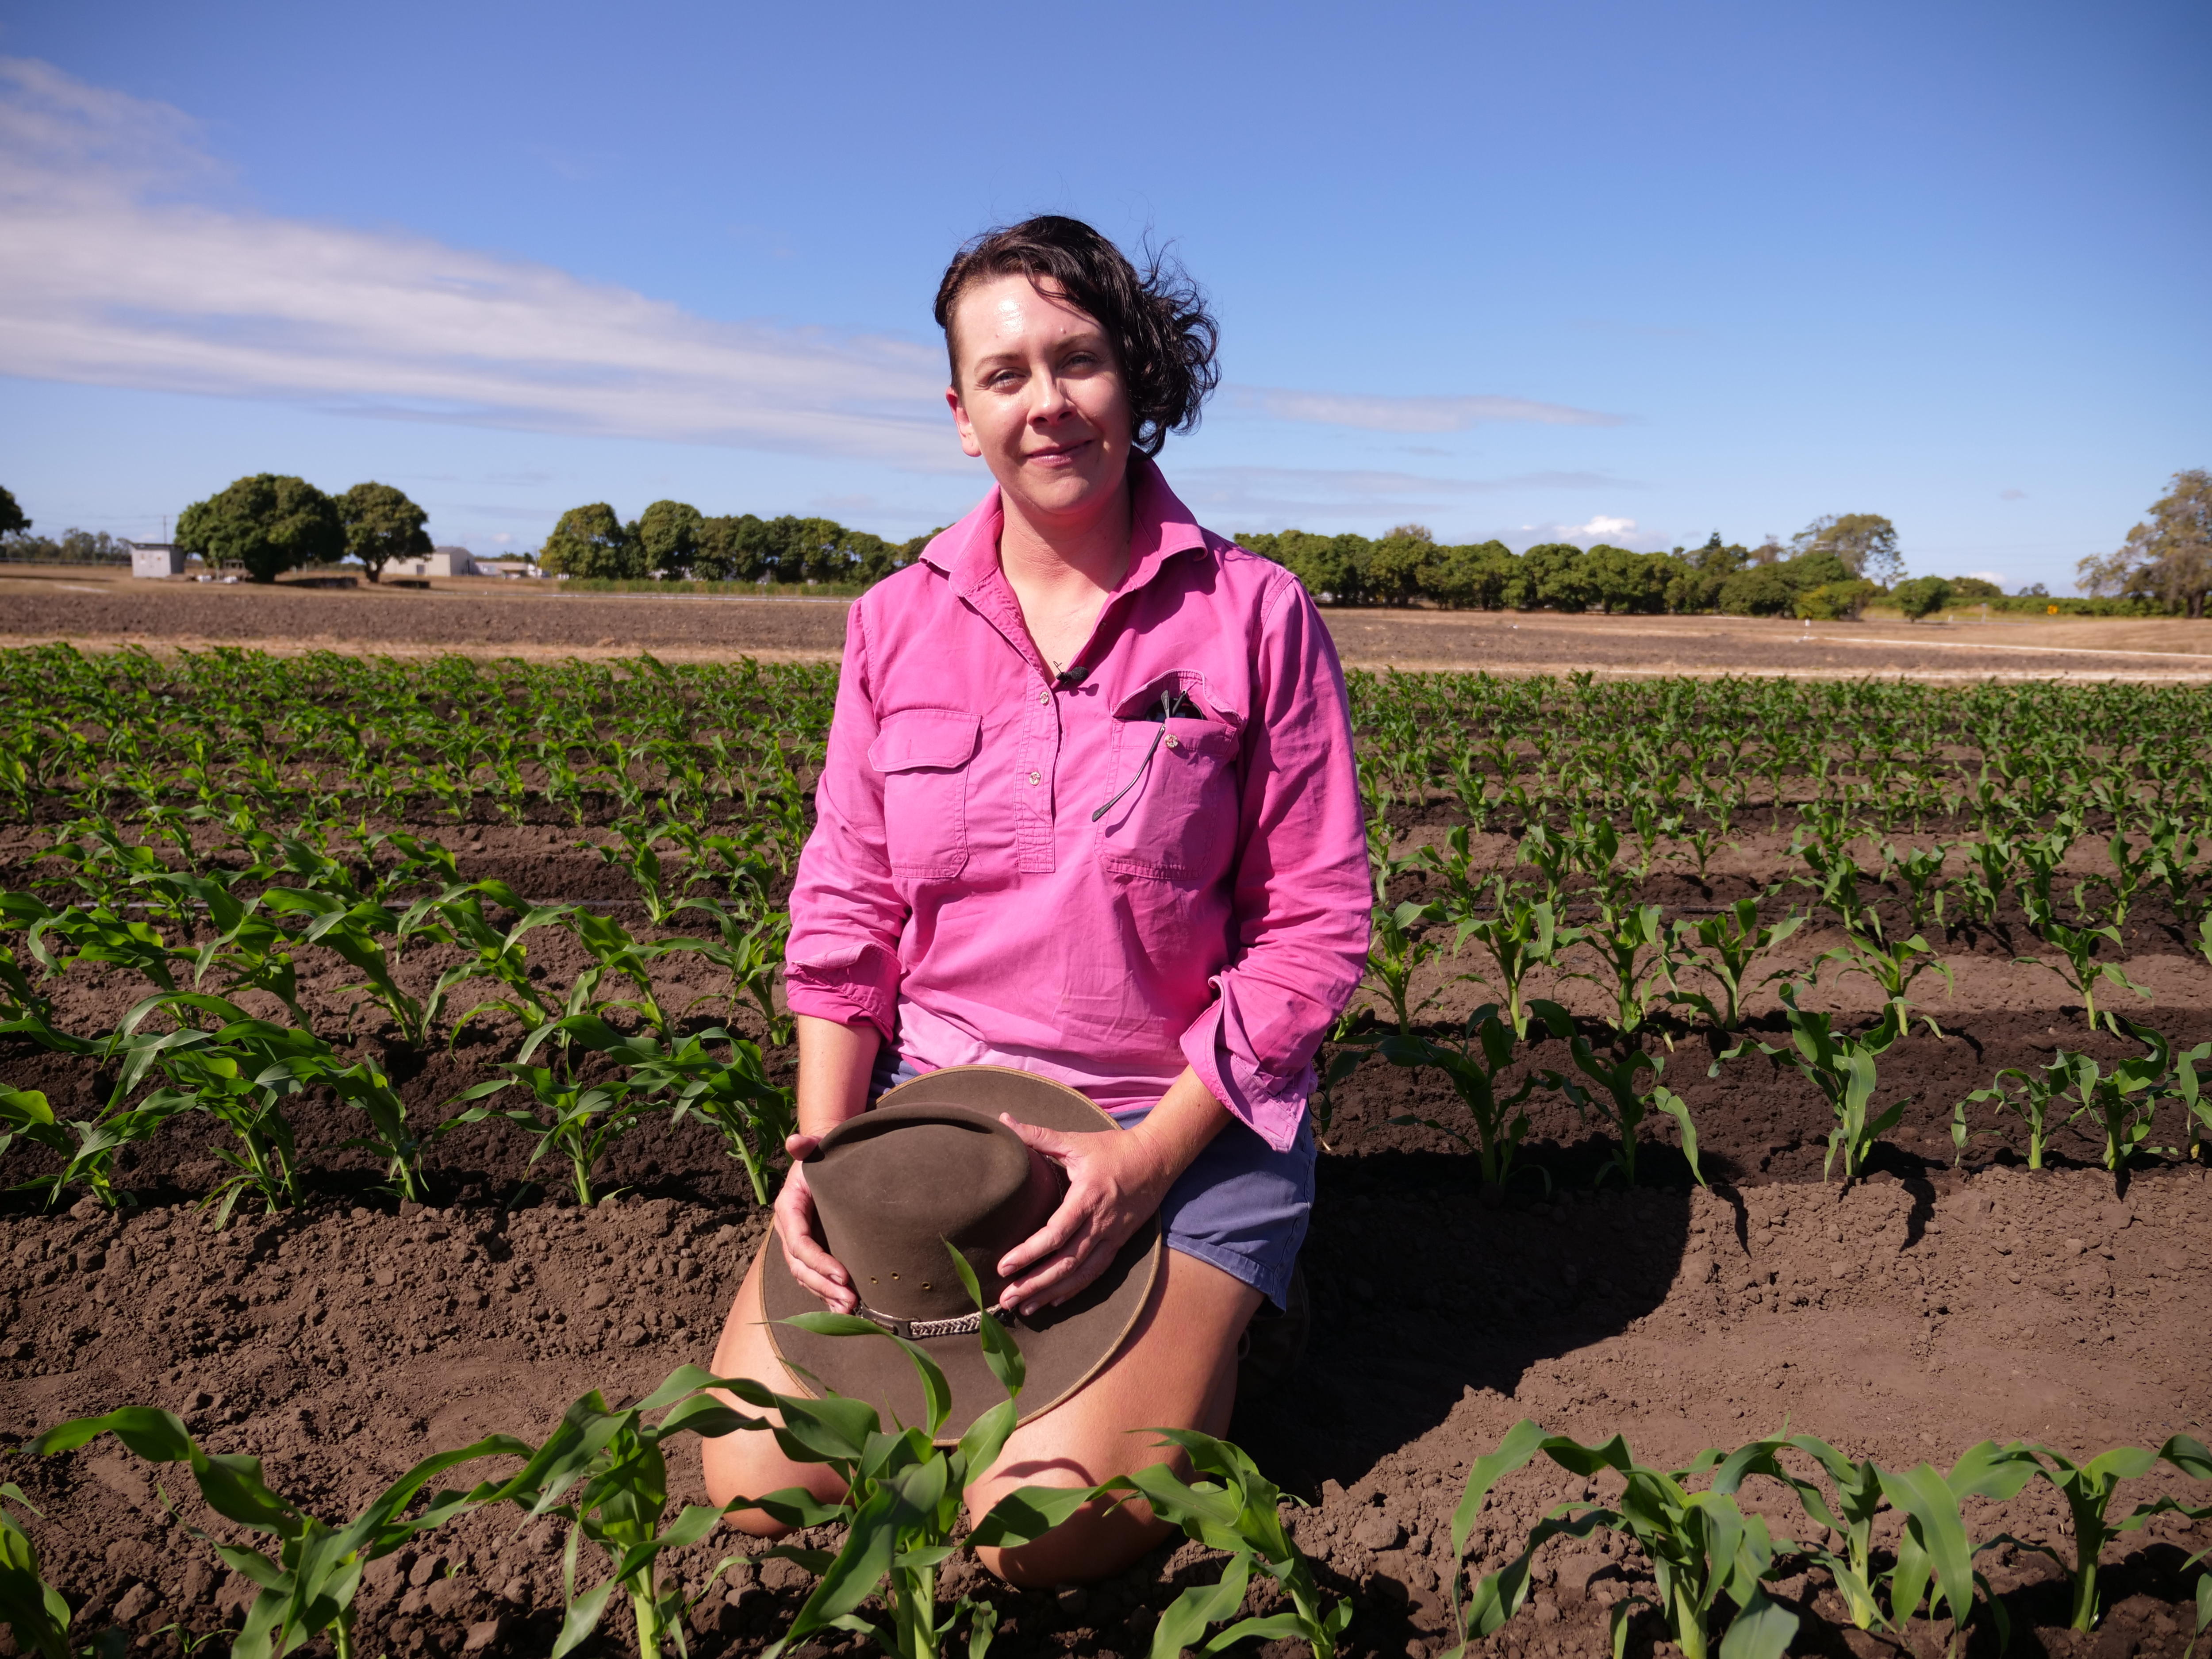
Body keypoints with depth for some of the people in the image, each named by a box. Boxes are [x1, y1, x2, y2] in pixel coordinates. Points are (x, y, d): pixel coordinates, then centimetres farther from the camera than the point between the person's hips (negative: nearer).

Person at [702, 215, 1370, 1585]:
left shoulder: (1256, 615, -6)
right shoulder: (896, 623, 4)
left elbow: (1315, 927, -7)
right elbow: (844, 910, 6)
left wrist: (1149, 1158, -15)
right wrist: (822, 1142, -8)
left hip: (1188, 1126, -2)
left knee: (1046, 1534, -17)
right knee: (758, 1481, -10)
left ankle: (1192, 1339, 13)